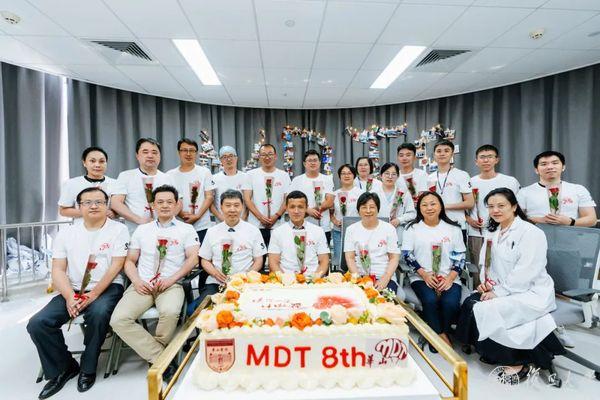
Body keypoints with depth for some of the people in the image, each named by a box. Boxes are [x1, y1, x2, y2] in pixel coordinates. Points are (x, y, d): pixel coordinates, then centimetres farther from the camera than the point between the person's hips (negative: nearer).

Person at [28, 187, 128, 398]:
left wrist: (93, 295, -18)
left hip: (107, 288, -4)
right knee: (37, 323, -16)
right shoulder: (66, 232, 8)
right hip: (73, 290, 4)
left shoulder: (118, 229, -2)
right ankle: (64, 367, 9)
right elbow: (58, 269, 3)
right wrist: (70, 297, -13)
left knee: (98, 313, -33)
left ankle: (87, 369, -6)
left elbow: (116, 266, -9)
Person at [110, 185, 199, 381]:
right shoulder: (142, 230, 18)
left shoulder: (186, 229, 8)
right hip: (143, 284, 4)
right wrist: (136, 281, -3)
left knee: (170, 312, -34)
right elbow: (130, 261, 17)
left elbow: (193, 259, -1)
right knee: (119, 319, -21)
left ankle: (154, 353, -2)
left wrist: (171, 279, -12)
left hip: (171, 284, -3)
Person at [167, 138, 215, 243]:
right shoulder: (170, 175, 5)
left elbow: (209, 197, 0)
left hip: (202, 226, -1)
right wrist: (181, 214, -12)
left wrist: (197, 216, -12)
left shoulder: (205, 172, 3)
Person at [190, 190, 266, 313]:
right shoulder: (212, 232, 10)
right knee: (194, 309, -25)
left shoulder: (253, 231, 4)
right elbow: (205, 260, 15)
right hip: (216, 283, 2)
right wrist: (215, 272, -5)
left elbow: (258, 261, 7)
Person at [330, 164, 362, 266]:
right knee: (337, 260, 7)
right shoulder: (335, 194, 9)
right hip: (338, 231, 3)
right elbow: (330, 212, 13)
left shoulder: (360, 192, 2)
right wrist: (335, 221, -5)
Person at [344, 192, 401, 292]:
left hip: (384, 277, 0)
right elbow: (350, 258, 2)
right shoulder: (351, 229, 7)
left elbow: (394, 258, 2)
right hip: (359, 276, 1)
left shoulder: (389, 228, 6)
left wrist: (385, 279, -12)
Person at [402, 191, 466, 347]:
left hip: (448, 278, 1)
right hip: (421, 277, -1)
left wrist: (449, 278, -9)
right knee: (430, 300, -29)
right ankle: (441, 336, -6)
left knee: (450, 302, -26)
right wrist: (425, 275, -11)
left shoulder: (453, 228, 9)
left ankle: (441, 333, 2)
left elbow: (460, 257, 6)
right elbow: (407, 254, 0)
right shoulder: (412, 228, 5)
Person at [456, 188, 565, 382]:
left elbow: (525, 273, -21)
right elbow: (487, 263, 16)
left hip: (530, 293, -7)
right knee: (470, 303, -15)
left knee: (484, 311, -24)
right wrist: (485, 283, -3)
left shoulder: (531, 233, -14)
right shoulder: (493, 232, 10)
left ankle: (517, 361, -2)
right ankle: (492, 352, 6)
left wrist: (498, 293, -20)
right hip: (501, 290, 7)